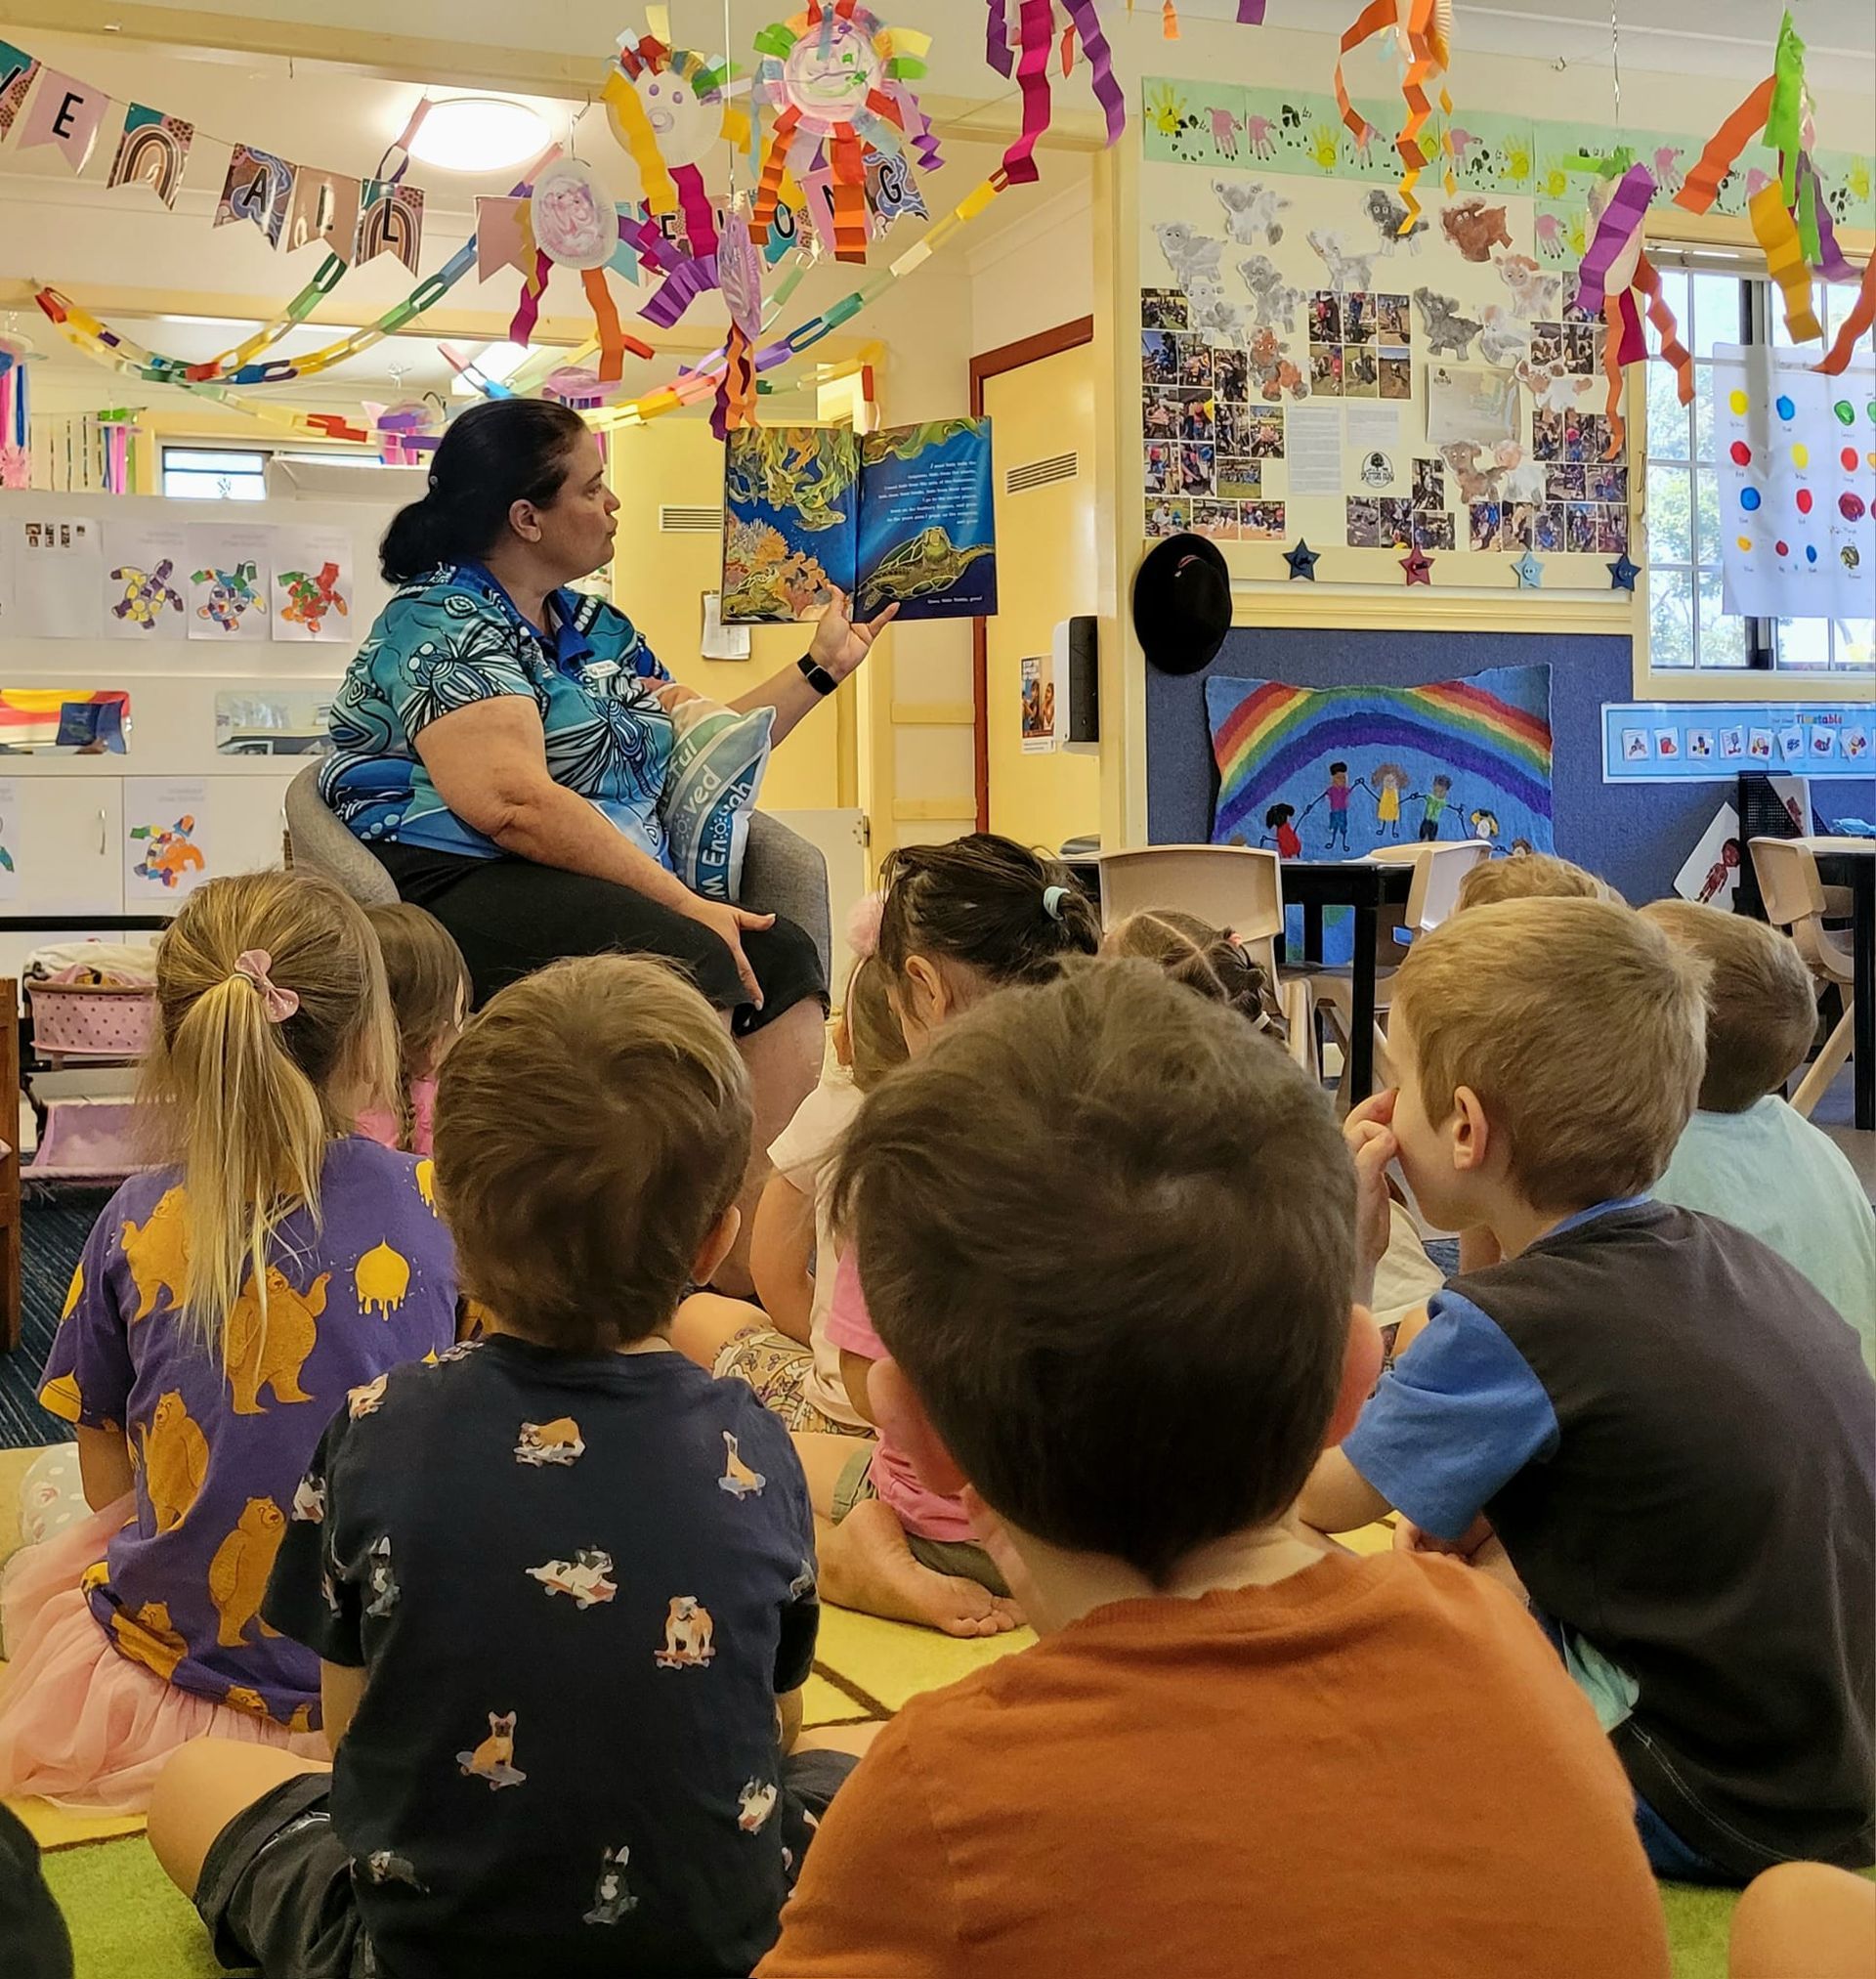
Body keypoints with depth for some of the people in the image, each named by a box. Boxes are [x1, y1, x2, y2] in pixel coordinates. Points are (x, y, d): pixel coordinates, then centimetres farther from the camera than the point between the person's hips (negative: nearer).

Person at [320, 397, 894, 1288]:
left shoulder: (596, 630, 21)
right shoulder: (443, 623, -7)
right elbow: (513, 805, -20)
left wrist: (821, 668, 26)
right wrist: (683, 904, -20)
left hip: (625, 892, 8)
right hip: (459, 889, -8)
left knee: (784, 964, -17)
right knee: (687, 968, -31)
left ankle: (752, 1255, -22)